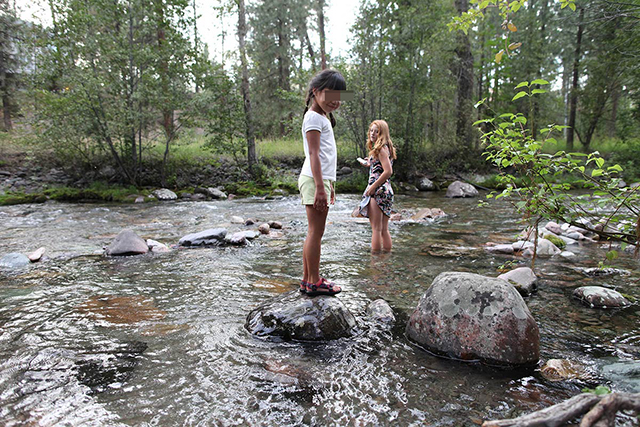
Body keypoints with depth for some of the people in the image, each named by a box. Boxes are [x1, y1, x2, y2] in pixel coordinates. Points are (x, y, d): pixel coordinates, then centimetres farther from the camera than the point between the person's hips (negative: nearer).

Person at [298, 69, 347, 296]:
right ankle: (314, 282, 3)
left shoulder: (322, 117, 23)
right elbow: (314, 154, -17)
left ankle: (307, 278, 19)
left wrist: (329, 185, 25)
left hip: (321, 179, 10)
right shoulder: (314, 117, -8)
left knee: (314, 232, 12)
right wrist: (320, 187, -22)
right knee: (316, 232, -5)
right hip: (314, 181, -10)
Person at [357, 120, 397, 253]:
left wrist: (372, 187, -17)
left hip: (378, 192, -10)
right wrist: (370, 164, 19)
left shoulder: (381, 149, -11)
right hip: (387, 191, 10)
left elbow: (388, 171, -21)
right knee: (384, 230, 13)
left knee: (376, 229, -5)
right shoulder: (385, 148, 17)